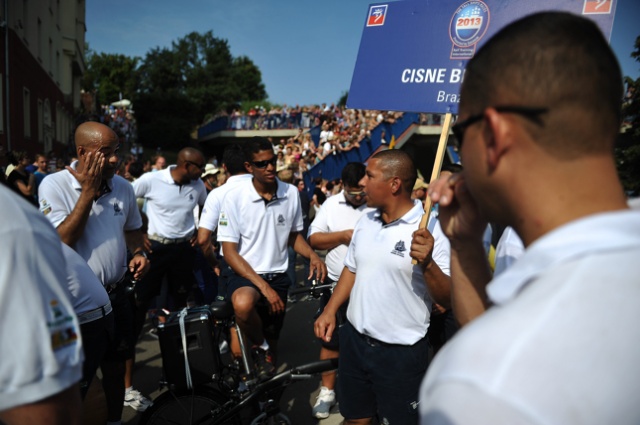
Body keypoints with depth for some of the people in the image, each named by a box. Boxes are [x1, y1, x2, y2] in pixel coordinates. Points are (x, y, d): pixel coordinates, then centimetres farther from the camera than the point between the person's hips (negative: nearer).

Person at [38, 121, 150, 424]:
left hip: (116, 294, 5)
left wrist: (138, 253, -3)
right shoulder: (54, 185, -12)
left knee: (115, 367, 18)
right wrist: (88, 192, -23)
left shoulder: (123, 187, 1)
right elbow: (62, 241, -21)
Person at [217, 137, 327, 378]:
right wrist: (263, 285, -24)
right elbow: (230, 252, -14)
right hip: (245, 275, -3)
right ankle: (260, 347, -7)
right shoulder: (234, 198, -13)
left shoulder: (291, 193, -4)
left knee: (271, 344, 15)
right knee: (243, 304, -38)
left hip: (278, 276, 4)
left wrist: (312, 255, -13)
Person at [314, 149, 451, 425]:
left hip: (401, 353, -6)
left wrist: (428, 264, -34)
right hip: (354, 340, 6)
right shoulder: (365, 221, 3)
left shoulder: (430, 230, -17)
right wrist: (330, 310, 7)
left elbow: (448, 299, -17)